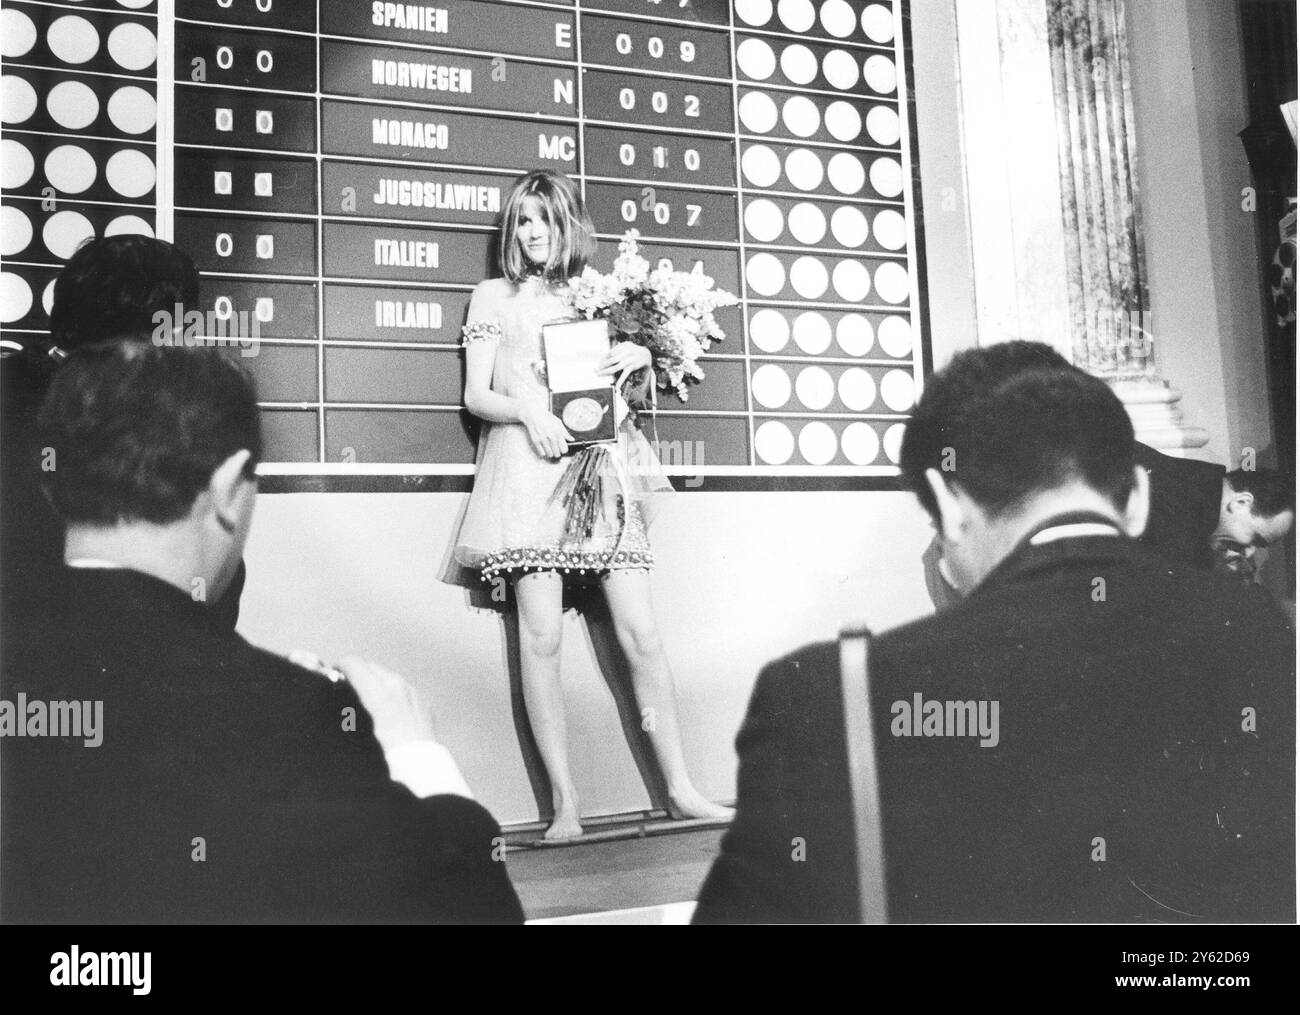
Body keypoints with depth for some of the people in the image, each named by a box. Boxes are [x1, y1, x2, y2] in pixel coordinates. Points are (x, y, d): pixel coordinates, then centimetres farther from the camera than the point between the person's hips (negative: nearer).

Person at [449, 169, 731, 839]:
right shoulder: (494, 296, 14)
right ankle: (564, 804, -2)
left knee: (641, 634, -4)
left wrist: (641, 359, 0)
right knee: (541, 638, -8)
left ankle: (681, 789, 4)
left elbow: (631, 390, 23)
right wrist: (529, 413, -13)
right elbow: (475, 395, 7)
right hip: (528, 467, -2)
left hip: (602, 471, 2)